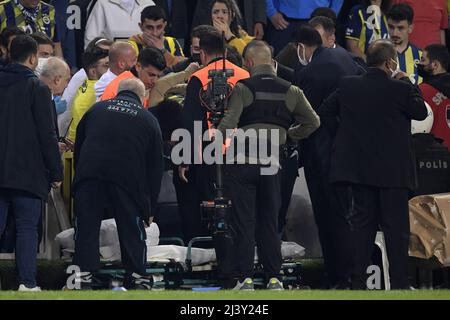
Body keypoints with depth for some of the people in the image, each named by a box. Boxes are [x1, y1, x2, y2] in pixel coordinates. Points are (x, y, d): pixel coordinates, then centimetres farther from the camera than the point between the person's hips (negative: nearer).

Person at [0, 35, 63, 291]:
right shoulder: (37, 89, -7)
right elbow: (47, 135, -9)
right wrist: (56, 172, -3)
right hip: (27, 173, -4)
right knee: (27, 228, -2)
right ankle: (27, 283, -7)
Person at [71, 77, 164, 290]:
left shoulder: (96, 110, 21)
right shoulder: (149, 121, 17)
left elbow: (77, 147, 21)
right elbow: (155, 167, 16)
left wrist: (80, 176, 29)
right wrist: (150, 210, 21)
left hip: (89, 176, 1)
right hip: (128, 182, -1)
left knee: (86, 231, 4)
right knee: (133, 232, 9)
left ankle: (83, 278, -2)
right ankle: (138, 281, 11)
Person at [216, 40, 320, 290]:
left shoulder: (242, 88, -7)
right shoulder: (290, 91, 6)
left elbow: (228, 123, -16)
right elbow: (313, 122, 12)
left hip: (241, 161, -3)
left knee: (243, 222, 1)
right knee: (269, 222, 11)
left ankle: (244, 278, -2)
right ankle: (274, 277, 10)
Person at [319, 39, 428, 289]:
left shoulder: (347, 86, 1)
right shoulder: (399, 89, -14)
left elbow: (325, 112, 9)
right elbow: (421, 112, 0)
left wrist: (342, 136, 15)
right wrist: (406, 83, 6)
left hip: (358, 169, 4)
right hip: (392, 172, -4)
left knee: (361, 225, 9)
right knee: (396, 228, 2)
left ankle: (358, 280, 8)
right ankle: (399, 283, 1)